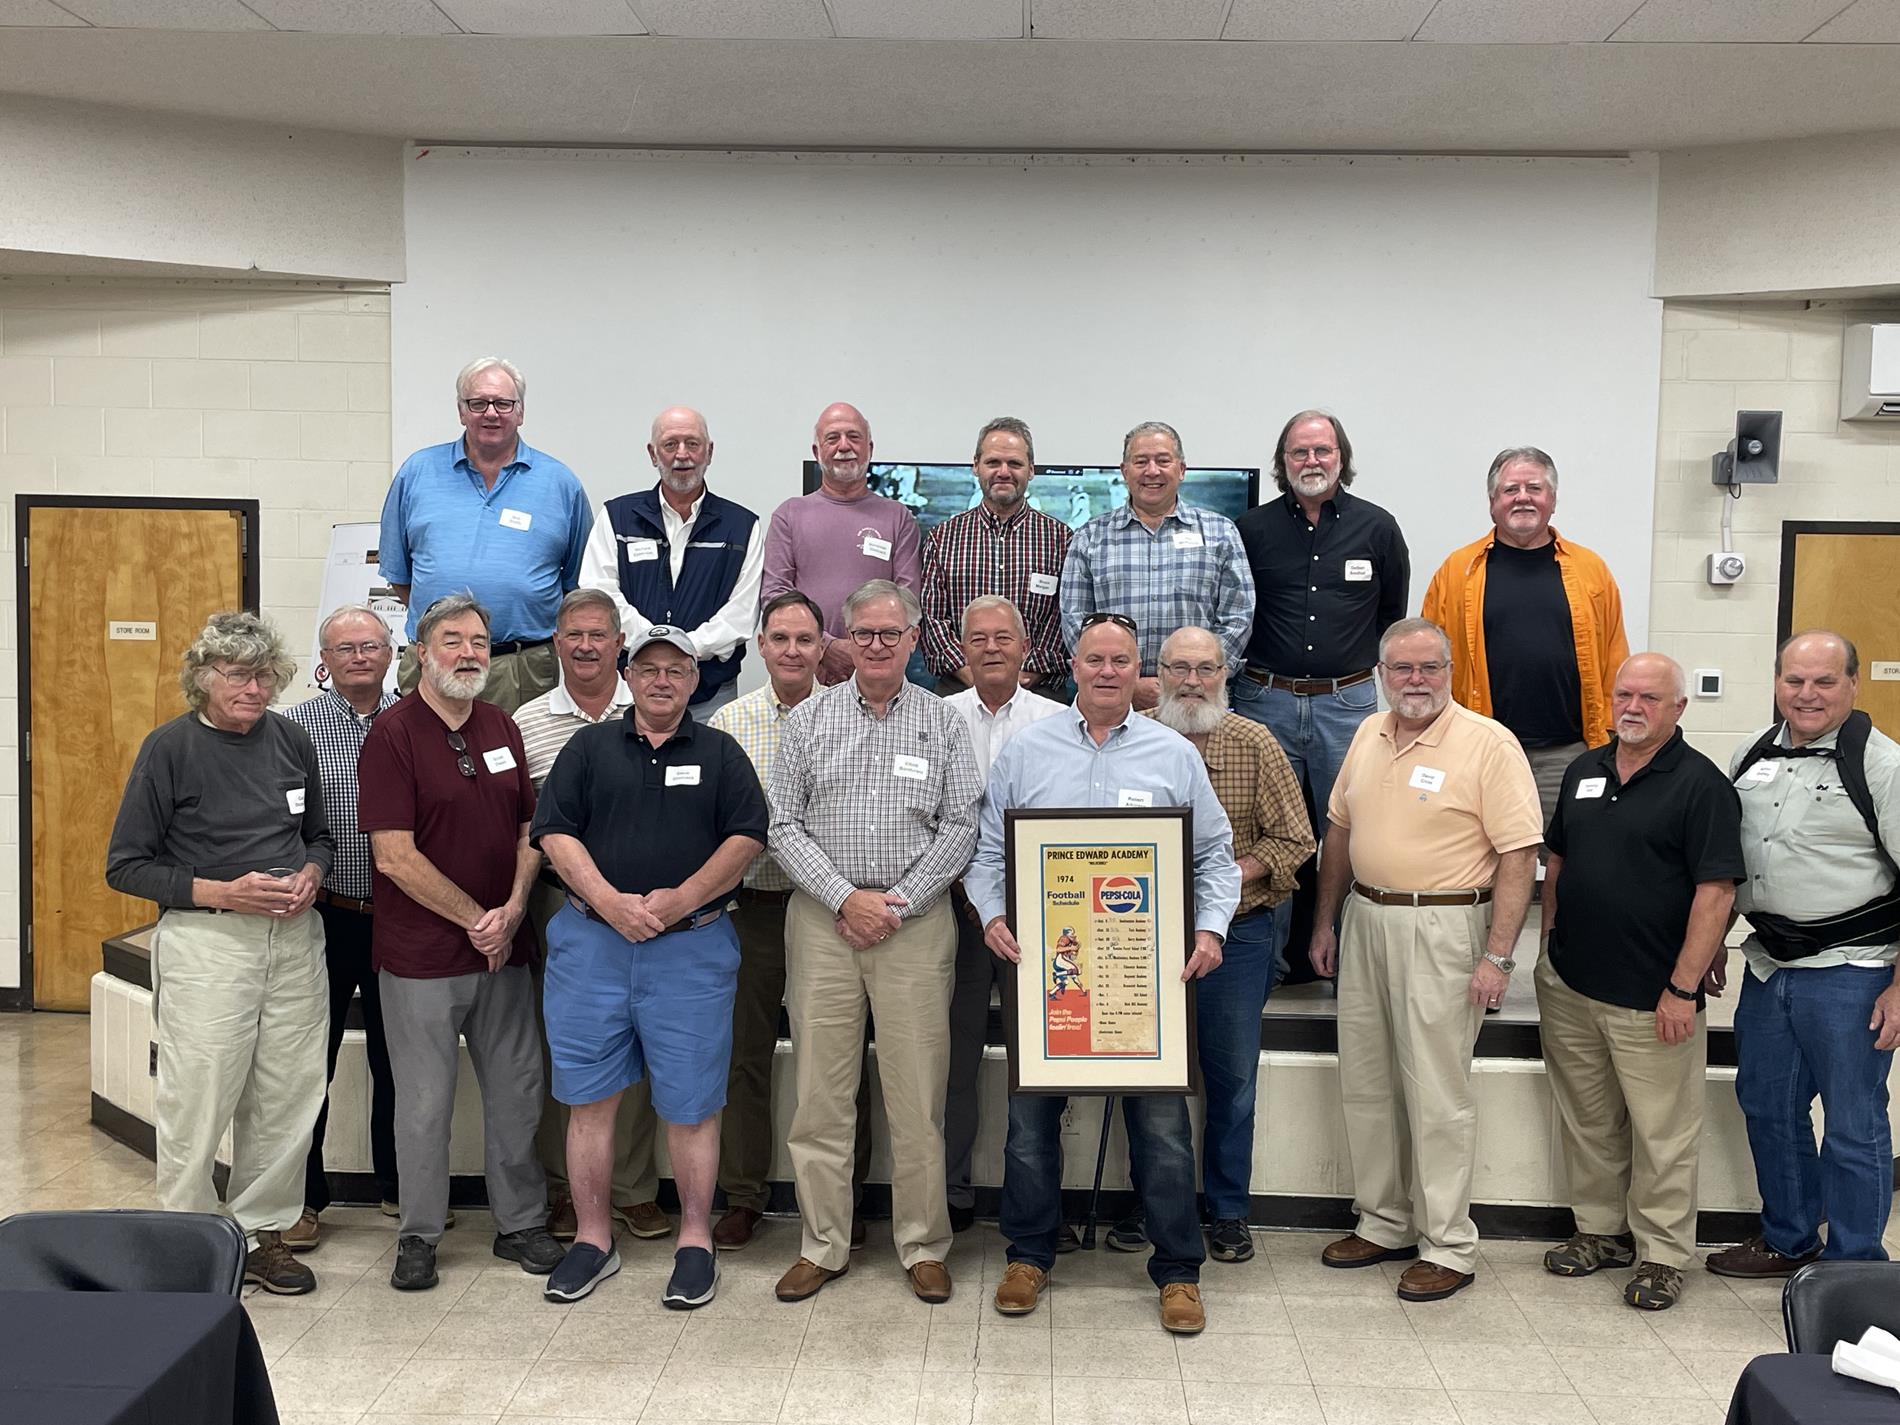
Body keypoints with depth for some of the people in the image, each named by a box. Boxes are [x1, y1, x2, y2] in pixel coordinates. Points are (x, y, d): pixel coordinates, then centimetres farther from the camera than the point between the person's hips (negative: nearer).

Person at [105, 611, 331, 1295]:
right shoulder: (170, 747, -6)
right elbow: (125, 866, -5)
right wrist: (222, 892, -15)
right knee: (199, 1100, 0)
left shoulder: (291, 740, 7)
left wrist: (309, 875, -2)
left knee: (288, 1095, 8)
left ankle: (261, 1231, 24)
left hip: (293, 934, 4)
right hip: (205, 940, -4)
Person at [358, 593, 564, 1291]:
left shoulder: (502, 727, 9)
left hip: (505, 948, 5)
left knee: (516, 1094, 12)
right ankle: (418, 1236, 22)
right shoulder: (394, 733, -9)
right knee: (425, 1103, 6)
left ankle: (521, 1223, 27)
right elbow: (396, 856, -14)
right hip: (422, 956, -5)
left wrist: (513, 910, -5)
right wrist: (475, 919, -12)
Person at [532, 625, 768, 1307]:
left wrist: (678, 901, -11)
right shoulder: (589, 748, 11)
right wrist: (610, 902, -11)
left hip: (692, 948, -1)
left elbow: (747, 838, 0)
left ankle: (696, 1240, 14)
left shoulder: (721, 754, 10)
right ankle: (593, 1238, 18)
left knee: (690, 1103, 1)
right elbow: (555, 832, 2)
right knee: (589, 1096, 6)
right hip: (592, 940, 1)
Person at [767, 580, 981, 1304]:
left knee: (918, 1094, 2)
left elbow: (960, 827, 0)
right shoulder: (808, 719, 7)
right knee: (819, 1090, 4)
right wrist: (845, 898, -9)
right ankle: (823, 1244, 17)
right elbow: (783, 826, 2)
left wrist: (898, 902, -9)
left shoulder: (942, 722, 6)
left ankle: (924, 1246, 16)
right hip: (822, 918, 1)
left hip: (916, 919, -1)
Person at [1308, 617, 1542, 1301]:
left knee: (1437, 1094, 0)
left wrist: (1498, 956, -17)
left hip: (1442, 929, -7)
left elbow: (1519, 853, -13)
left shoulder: (1488, 743, -10)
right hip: (1365, 921, 7)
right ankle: (1384, 1223, 29)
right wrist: (1325, 923, 16)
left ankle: (1448, 1246, 13)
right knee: (1364, 1085, 13)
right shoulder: (1369, 734, 10)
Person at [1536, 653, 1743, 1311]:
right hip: (1569, 988, 6)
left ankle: (1662, 1253, 19)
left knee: (1662, 1133, 4)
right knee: (1586, 1121, 16)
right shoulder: (1585, 770, 10)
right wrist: (1551, 947, 12)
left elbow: (1716, 892, -14)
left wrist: (1683, 989, -17)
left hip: (1651, 1001, -6)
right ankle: (1601, 1230, 31)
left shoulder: (1701, 784, -10)